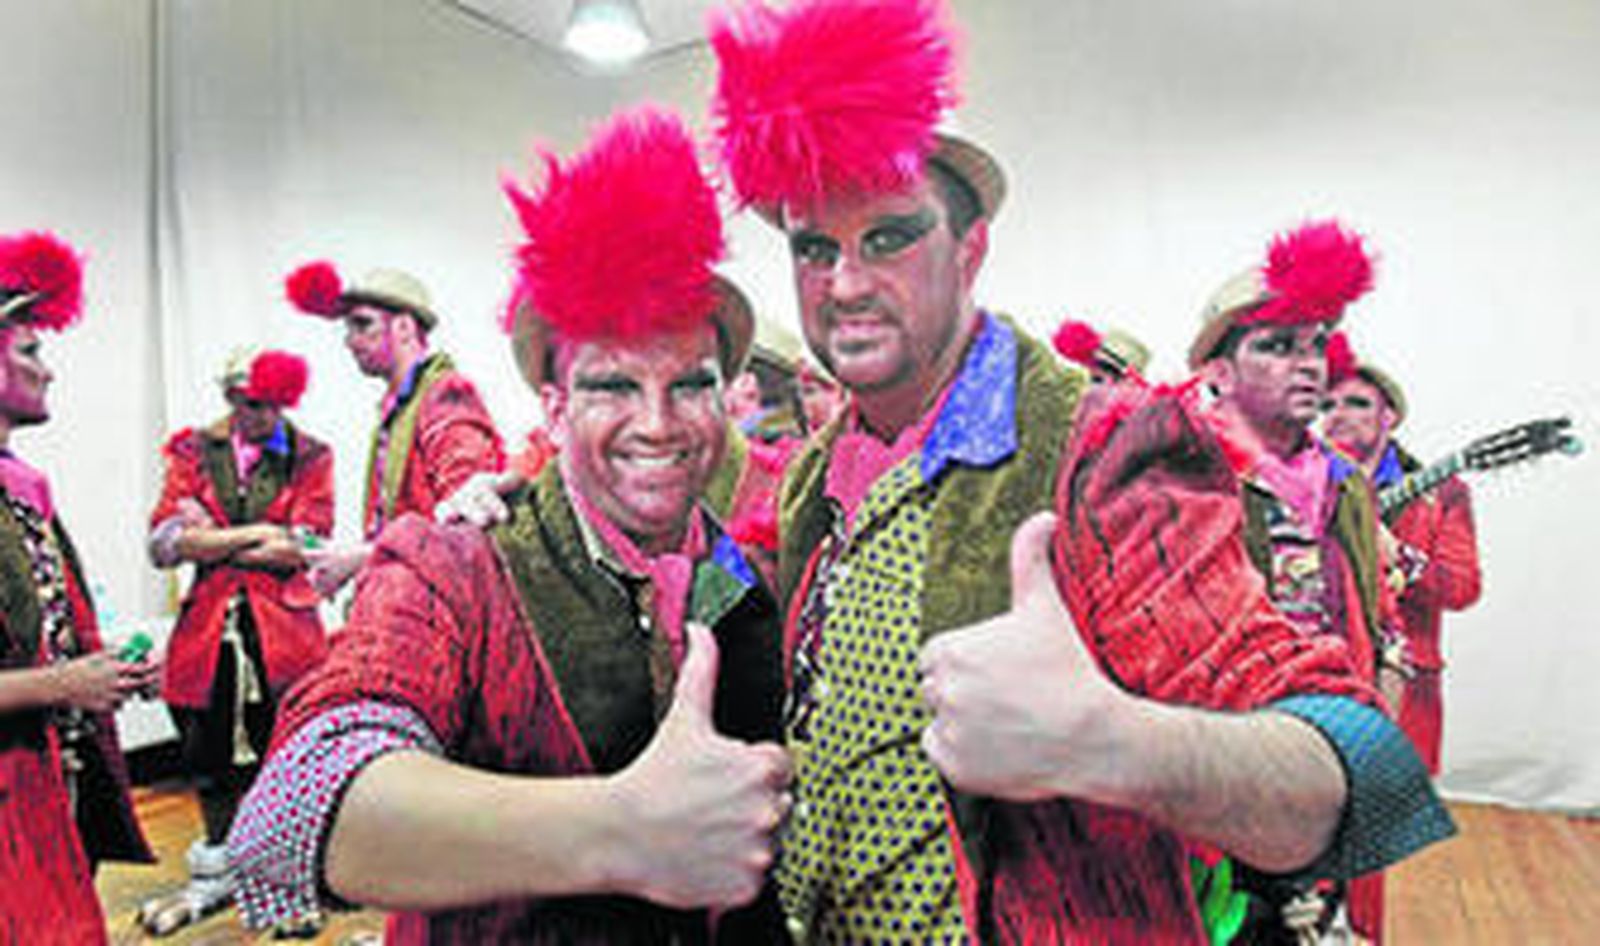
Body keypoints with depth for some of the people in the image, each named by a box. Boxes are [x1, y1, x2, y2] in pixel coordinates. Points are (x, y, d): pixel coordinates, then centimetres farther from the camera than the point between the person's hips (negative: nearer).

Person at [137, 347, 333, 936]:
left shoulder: (309, 456, 1)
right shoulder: (192, 451, 7)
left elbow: (302, 550, -10)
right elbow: (163, 542, -5)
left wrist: (210, 541, -7)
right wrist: (255, 534, -12)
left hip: (285, 630, -2)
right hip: (209, 629, 2)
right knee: (211, 759, 12)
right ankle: (214, 876, 33)